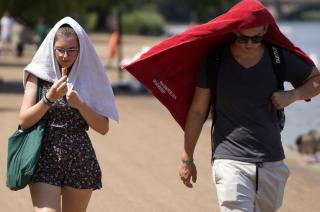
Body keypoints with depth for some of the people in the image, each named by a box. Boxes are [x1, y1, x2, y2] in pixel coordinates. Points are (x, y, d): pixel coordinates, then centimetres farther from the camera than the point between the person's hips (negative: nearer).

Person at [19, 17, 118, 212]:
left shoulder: (89, 77, 3)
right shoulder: (39, 74, 1)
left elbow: (103, 128, 1)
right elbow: (24, 121, -4)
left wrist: (79, 104, -13)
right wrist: (49, 98, -17)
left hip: (81, 159, 2)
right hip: (45, 158, -2)